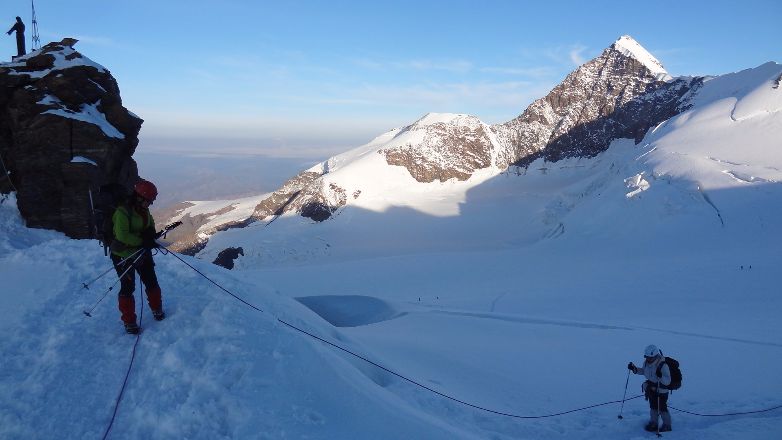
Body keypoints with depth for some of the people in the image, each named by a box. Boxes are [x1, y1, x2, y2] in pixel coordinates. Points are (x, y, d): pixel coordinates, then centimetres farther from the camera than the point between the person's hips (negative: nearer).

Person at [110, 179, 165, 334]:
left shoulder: (144, 211, 3)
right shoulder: (123, 211, -22)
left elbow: (151, 225, 10)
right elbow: (122, 235, -30)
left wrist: (149, 234, -13)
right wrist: (142, 241, -29)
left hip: (142, 253, 7)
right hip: (123, 255, -7)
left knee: (151, 282, 14)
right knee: (128, 288, -1)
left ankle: (157, 310, 34)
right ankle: (129, 322, 10)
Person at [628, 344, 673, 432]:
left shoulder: (663, 366, -29)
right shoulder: (646, 363, -10)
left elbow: (668, 381, -31)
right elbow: (643, 371, 12)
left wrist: (661, 376, -49)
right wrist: (635, 369, -4)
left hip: (662, 390, -6)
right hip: (651, 388, 6)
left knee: (662, 408, 3)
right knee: (653, 406, 19)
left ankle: (667, 425, 25)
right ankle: (653, 423, 36)